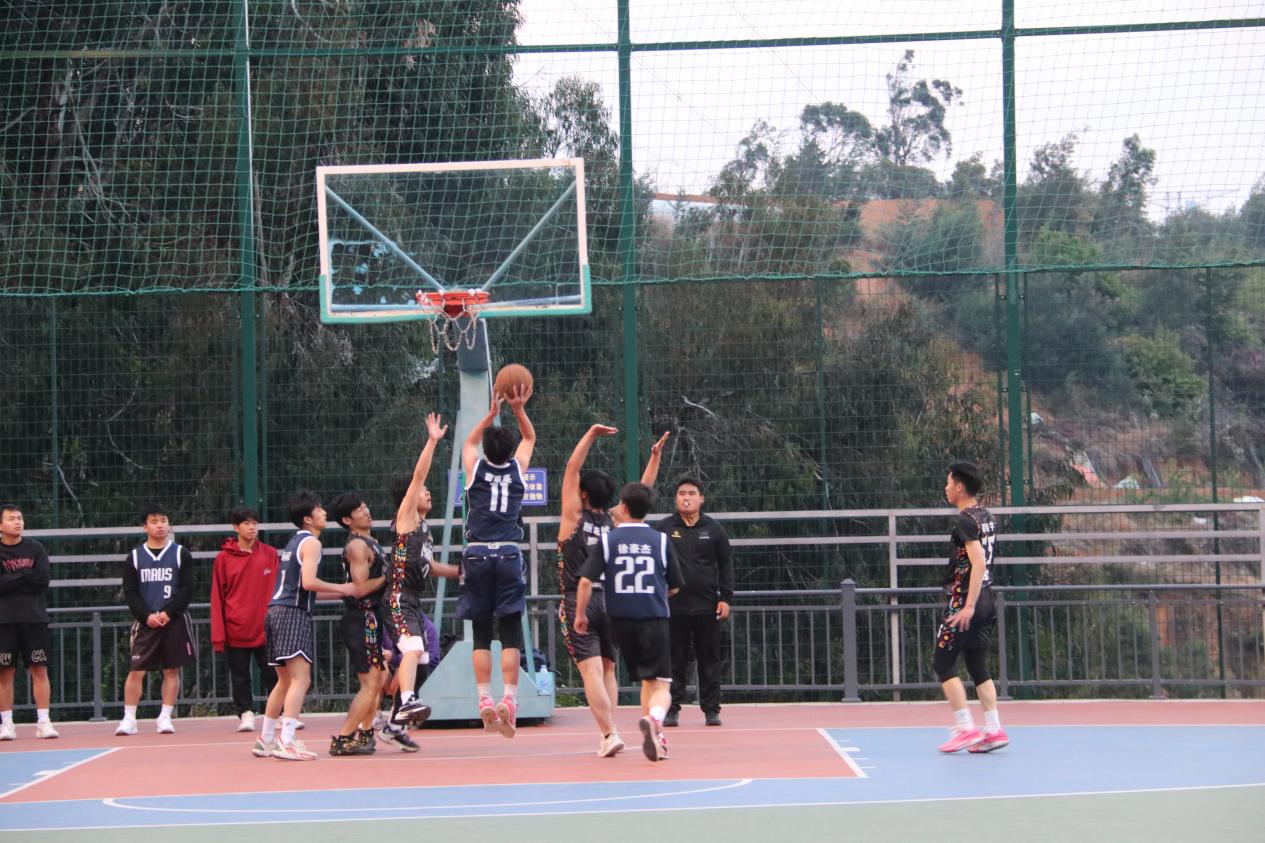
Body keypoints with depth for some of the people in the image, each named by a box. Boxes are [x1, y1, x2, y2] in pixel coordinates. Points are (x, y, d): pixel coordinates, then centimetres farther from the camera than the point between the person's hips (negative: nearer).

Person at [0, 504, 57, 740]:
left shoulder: (35, 548, 7)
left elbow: (43, 579, -5)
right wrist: (27, 577, -10)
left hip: (34, 618, 1)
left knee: (39, 670, -3)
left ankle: (43, 721, -2)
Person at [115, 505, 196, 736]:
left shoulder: (181, 554, 4)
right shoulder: (134, 557, 7)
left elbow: (187, 589, -1)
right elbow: (130, 592, 3)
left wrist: (168, 613, -12)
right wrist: (146, 616, -10)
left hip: (174, 620, 0)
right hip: (145, 622, 0)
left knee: (172, 670, 2)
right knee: (136, 671, -5)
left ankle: (165, 717, 9)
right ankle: (129, 719, -1)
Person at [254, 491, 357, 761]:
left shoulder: (294, 542, 23)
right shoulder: (311, 542, -6)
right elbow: (308, 582, -19)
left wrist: (339, 592, 29)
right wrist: (342, 589, -7)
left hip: (276, 610, 10)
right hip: (293, 614, -10)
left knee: (285, 681, 19)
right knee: (300, 680, -15)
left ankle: (265, 741, 23)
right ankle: (287, 742, -24)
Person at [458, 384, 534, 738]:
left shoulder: (475, 468, 5)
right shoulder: (517, 468, 6)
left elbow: (469, 441, 29)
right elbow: (529, 437, 26)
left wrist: (492, 413, 24)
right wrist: (519, 409, 14)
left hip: (477, 554, 0)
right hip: (508, 555, 0)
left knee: (481, 635, 4)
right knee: (511, 632, -1)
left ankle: (485, 700, -3)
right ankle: (509, 700, -10)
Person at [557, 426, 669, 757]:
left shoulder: (575, 516, -2)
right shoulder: (614, 521, 7)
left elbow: (571, 468, -2)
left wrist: (591, 434, -1)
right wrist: (655, 457, 18)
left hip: (578, 602, -4)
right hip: (609, 601, 4)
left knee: (592, 671, -10)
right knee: (608, 669, 15)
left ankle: (609, 733, -20)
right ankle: (606, 734, 10)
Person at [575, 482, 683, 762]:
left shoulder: (607, 540, 0)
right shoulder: (660, 540, 3)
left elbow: (586, 581, -7)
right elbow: (675, 587, 10)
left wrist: (580, 614, 6)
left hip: (621, 620, 2)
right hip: (654, 618, -2)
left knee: (646, 679, 20)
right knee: (660, 683, -4)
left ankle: (654, 735, 19)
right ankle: (654, 718, -34)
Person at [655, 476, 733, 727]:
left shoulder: (713, 529, 7)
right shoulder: (663, 529, 4)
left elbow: (725, 565, 9)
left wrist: (725, 598, 2)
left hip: (707, 607, 1)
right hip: (674, 607, -1)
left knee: (709, 660, 4)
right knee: (675, 661, 2)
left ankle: (711, 709, 10)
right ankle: (672, 709, 8)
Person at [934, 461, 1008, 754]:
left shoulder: (966, 521, -14)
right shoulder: (987, 517, 13)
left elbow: (978, 563, -23)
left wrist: (969, 606, -26)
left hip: (965, 599, -9)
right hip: (986, 598, 9)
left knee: (943, 664, -2)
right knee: (978, 667, 11)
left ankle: (965, 729, -7)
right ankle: (993, 730, 6)